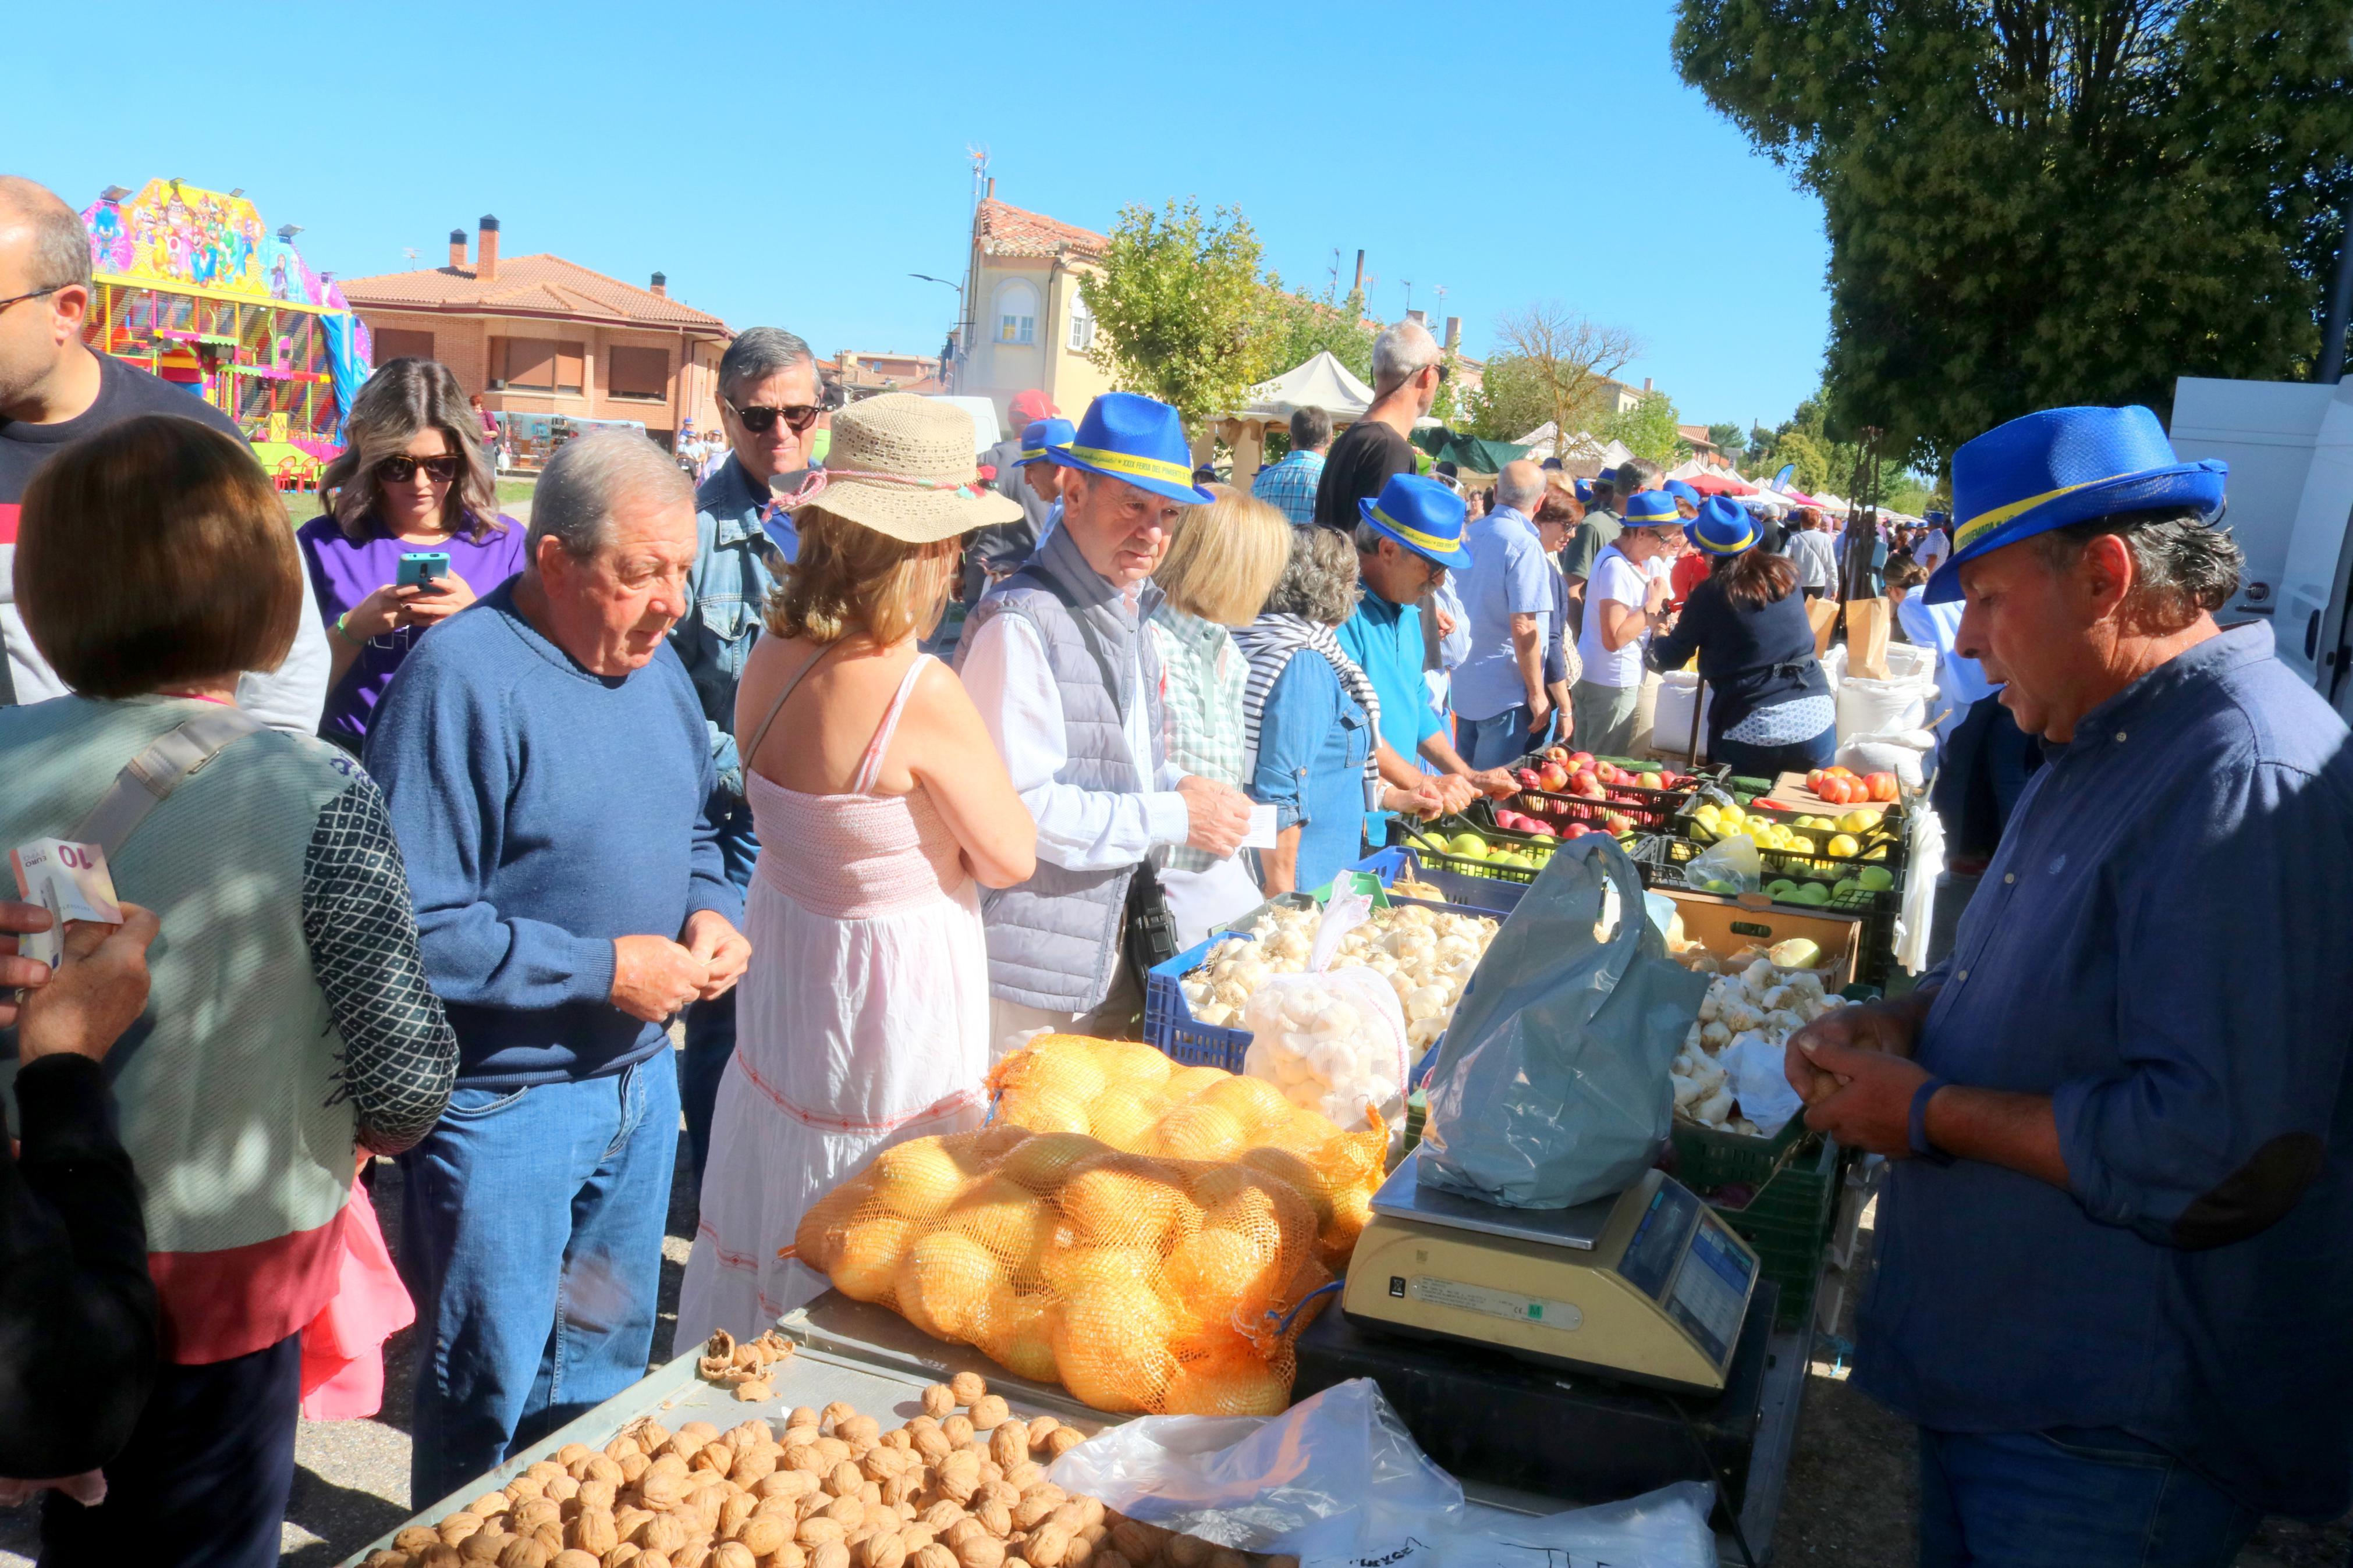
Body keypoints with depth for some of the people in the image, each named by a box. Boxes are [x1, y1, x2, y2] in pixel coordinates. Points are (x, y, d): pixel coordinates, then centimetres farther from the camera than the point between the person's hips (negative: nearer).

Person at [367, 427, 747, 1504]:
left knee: (604, 1373, 24)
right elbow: (412, 928, -25)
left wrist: (710, 911, -3)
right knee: (489, 1396, 12)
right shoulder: (461, 679, -21)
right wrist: (602, 968, -22)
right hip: (501, 1106, -7)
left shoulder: (653, 664, 5)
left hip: (639, 1079, 8)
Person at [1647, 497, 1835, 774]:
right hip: (1817, 718, 4)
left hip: (1752, 730, -4)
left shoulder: (1709, 595, -8)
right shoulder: (1786, 574, 5)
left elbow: (1670, 660, 2)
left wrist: (1659, 635, 25)